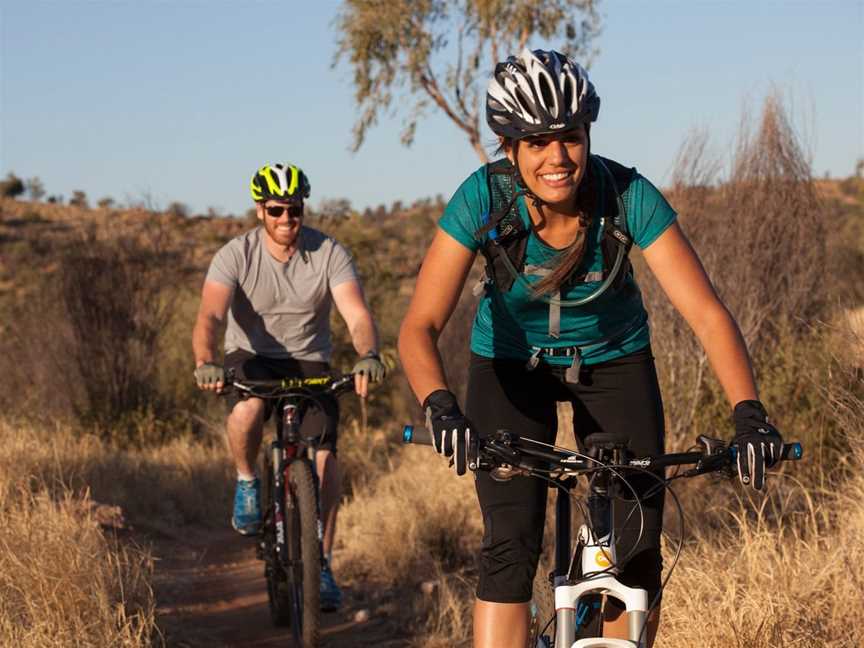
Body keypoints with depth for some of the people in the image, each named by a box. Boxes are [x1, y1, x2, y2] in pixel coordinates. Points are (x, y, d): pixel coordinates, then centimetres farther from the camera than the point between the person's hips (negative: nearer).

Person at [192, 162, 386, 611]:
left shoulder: (329, 254, -14)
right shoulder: (236, 255, -17)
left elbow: (357, 314, -25)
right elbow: (210, 316, -29)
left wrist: (367, 355, -47)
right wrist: (206, 363, -50)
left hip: (309, 362, 1)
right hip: (251, 358, -1)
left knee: (325, 460, -15)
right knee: (247, 410, -36)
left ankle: (322, 565, 0)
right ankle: (247, 481, -5)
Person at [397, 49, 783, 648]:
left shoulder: (630, 196, -28)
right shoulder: (483, 198, -28)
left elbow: (707, 312, -31)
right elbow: (420, 325, -32)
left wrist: (749, 414, -45)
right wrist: (440, 406, -51)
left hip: (613, 361, 1)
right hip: (513, 363, -1)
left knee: (637, 551, -7)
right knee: (510, 547, -14)